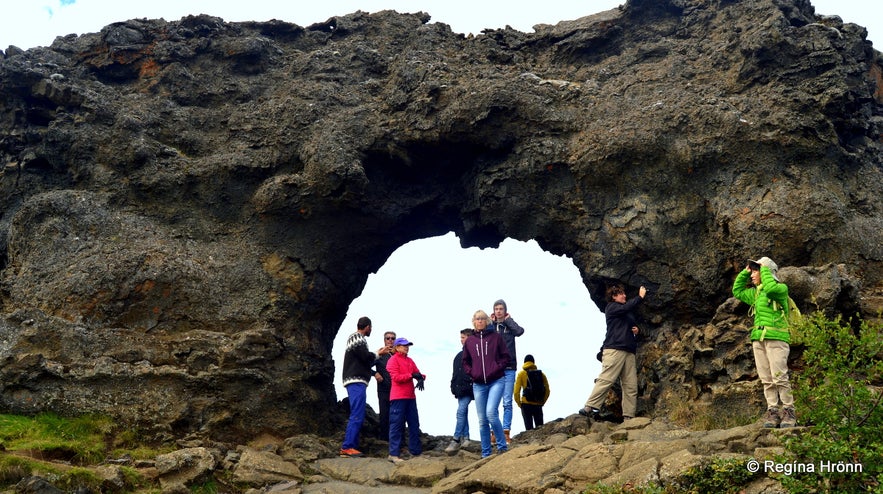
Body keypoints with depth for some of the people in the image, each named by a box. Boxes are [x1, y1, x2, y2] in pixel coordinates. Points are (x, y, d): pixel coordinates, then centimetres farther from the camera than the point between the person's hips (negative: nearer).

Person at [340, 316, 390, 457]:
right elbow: (366, 357, -15)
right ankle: (347, 447, -19)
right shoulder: (358, 338, -7)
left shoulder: (355, 338, 22)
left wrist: (376, 353, 19)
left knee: (357, 415, 11)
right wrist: (379, 354, 2)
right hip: (356, 382, -11)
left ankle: (352, 446, 11)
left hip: (355, 382, 11)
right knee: (357, 415, -15)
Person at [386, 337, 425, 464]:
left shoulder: (409, 360, 18)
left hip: (410, 396, 8)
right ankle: (393, 454, -6)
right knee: (397, 425, -7)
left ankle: (416, 451, 17)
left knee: (414, 424, 10)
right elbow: (396, 377, -14)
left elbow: (417, 372, 11)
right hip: (398, 397, -8)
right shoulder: (393, 360, -4)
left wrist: (420, 378, -11)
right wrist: (411, 375, -17)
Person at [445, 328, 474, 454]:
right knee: (463, 413, 11)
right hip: (460, 389, 10)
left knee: (461, 412, -14)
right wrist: (453, 386, 18)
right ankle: (465, 438, 16)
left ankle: (456, 440, -14)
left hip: (468, 388, -10)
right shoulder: (460, 355, 21)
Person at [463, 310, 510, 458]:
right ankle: (486, 453, 12)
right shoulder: (469, 341, 10)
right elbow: (465, 362, 17)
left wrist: (496, 369, -9)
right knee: (482, 420, 5)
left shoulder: (496, 336, 3)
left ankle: (502, 446, -7)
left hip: (496, 382, -4)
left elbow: (505, 356, 4)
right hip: (478, 384, 4)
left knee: (491, 412, -21)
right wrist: (472, 373, 0)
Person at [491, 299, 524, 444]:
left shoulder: (509, 325, 9)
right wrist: (490, 322, -2)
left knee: (507, 402, -3)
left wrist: (508, 320, -1)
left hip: (508, 368, -1)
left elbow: (520, 331, -12)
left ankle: (506, 432, -3)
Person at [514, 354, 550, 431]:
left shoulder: (521, 374, 1)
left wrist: (519, 404, 7)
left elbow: (516, 391, -5)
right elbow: (547, 391, 6)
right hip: (538, 405, 2)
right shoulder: (541, 373, 8)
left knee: (529, 428, -3)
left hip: (526, 404, -2)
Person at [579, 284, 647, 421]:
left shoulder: (629, 313, 29)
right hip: (614, 349, -8)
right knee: (606, 379, -19)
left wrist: (636, 330, 15)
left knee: (631, 386, -2)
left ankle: (628, 417, -5)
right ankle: (589, 408, -22)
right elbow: (627, 307, -13)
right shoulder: (611, 307, 5)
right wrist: (640, 296, -2)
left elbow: (632, 327, 39)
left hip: (629, 351, 8)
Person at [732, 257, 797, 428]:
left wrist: (764, 268, -10)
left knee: (779, 378, -11)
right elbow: (737, 291, 31)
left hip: (776, 338, -7)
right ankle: (772, 411, 6)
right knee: (766, 380, 4)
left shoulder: (781, 288, -2)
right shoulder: (755, 292, 18)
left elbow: (770, 287, -25)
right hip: (758, 339, 7)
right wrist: (744, 272, 19)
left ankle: (789, 411, -4)